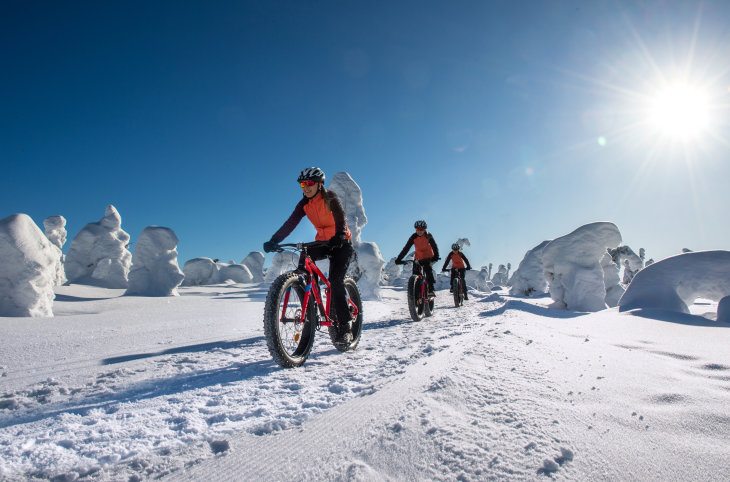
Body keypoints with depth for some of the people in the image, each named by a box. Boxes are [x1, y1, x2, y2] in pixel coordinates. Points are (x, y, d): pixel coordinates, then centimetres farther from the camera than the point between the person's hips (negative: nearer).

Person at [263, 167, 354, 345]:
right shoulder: (304, 204, -1)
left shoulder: (330, 198, -15)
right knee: (305, 254, -25)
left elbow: (341, 220, -28)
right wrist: (274, 241, -26)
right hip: (322, 242, 5)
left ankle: (344, 328, -13)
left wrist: (339, 237, -49)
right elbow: (290, 223, -12)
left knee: (336, 281, -19)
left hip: (341, 243, -5)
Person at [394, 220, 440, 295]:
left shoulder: (428, 236, -17)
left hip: (428, 257, -2)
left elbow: (434, 246, -23)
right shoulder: (413, 237, -14)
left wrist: (436, 256, -41)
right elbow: (406, 248, -16)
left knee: (428, 271, -25)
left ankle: (431, 290, -21)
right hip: (418, 258, 2)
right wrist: (399, 259, -23)